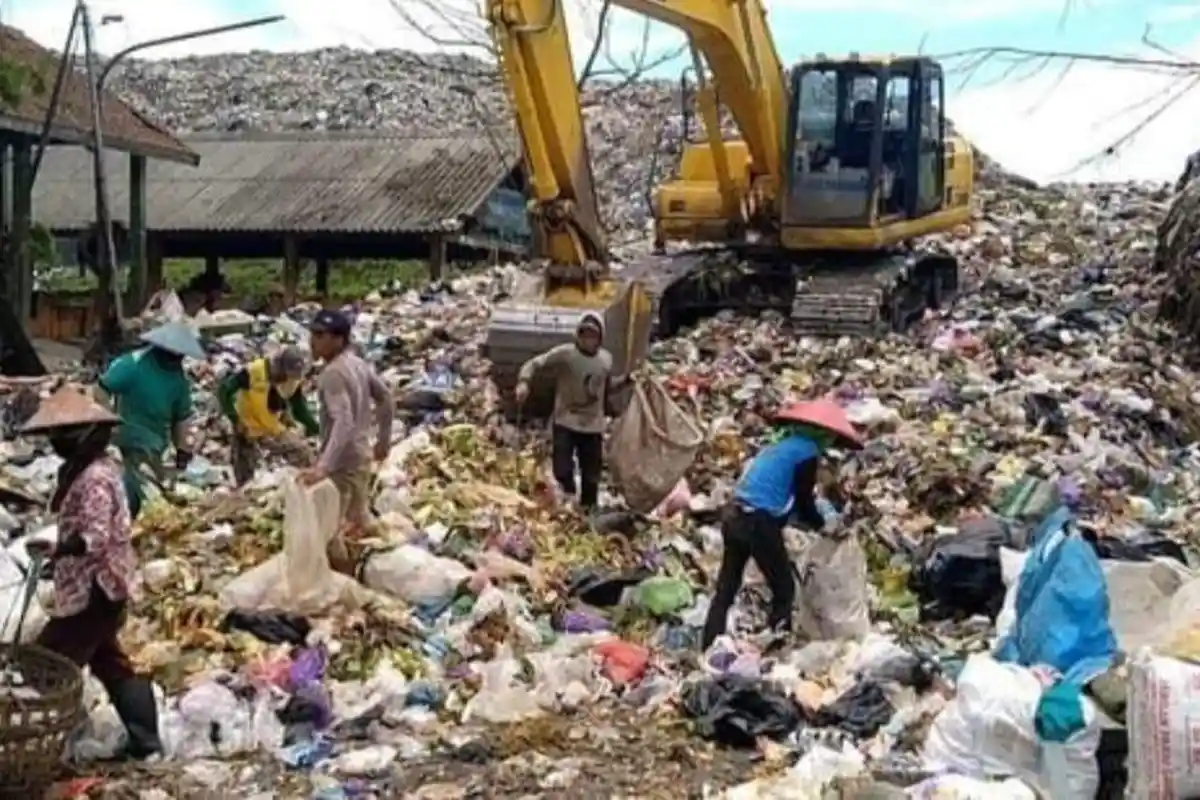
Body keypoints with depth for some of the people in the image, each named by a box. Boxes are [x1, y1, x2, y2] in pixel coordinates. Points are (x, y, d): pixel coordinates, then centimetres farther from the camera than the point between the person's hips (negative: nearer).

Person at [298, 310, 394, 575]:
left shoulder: (332, 373, -25)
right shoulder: (357, 363, 3)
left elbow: (344, 422, -35)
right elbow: (387, 399, 13)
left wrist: (323, 467, -41)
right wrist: (384, 439, 25)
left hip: (342, 461, -9)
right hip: (361, 454, 9)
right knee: (358, 520, 25)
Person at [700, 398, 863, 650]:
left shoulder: (785, 441, 19)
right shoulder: (807, 451, -6)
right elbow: (804, 503, -4)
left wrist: (816, 514, 26)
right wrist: (824, 524, 12)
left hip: (734, 517, 8)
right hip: (759, 523, -8)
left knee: (725, 590, 11)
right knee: (784, 590, 6)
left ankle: (709, 652, 13)